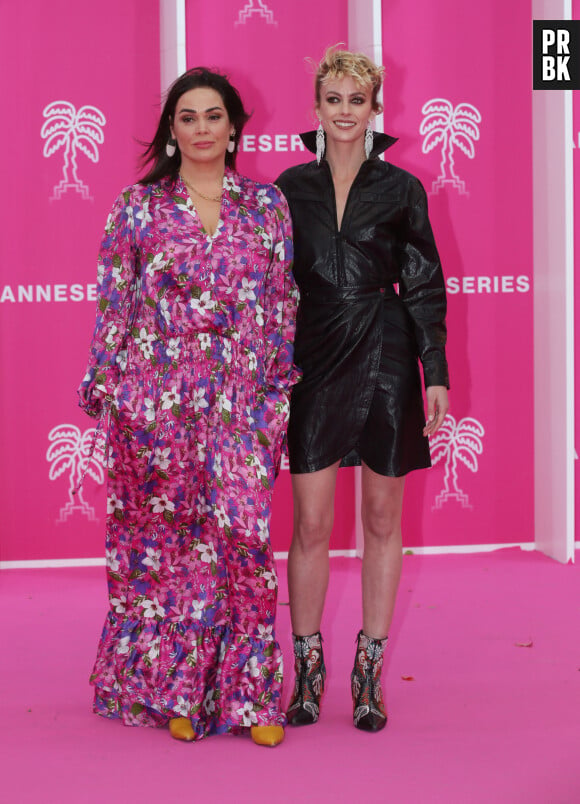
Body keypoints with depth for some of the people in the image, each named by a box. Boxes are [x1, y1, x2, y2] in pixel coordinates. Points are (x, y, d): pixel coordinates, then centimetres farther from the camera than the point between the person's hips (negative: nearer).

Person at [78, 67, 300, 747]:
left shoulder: (267, 205, 8)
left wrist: (279, 390, 4)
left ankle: (247, 694, 6)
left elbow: (284, 303, 9)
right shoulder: (137, 208, 5)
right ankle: (173, 691, 15)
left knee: (242, 532, -5)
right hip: (156, 402, 0)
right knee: (166, 538, 3)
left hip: (242, 403, 1)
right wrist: (107, 391, 0)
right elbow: (113, 307, 5)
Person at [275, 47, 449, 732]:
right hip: (313, 361, 0)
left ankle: (369, 672, 16)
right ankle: (308, 670, 13)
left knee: (382, 517, 6)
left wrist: (436, 373, -2)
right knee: (311, 523, -1)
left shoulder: (401, 189, 4)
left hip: (385, 360, 0)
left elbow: (424, 285, 4)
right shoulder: (291, 187, 6)